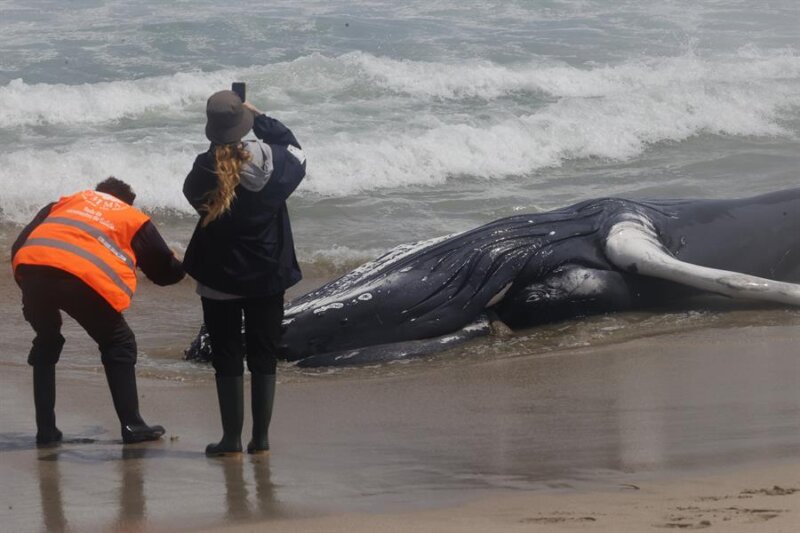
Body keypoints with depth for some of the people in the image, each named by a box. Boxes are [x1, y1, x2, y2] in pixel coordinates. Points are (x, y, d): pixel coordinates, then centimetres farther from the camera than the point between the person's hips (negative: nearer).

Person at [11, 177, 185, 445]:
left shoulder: (69, 201, 34)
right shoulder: (134, 219, 25)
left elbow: (19, 245, 25)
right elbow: (165, 270, 29)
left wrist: (32, 298, 31)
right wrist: (186, 267, 52)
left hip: (31, 267, 3)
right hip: (84, 277, -3)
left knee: (46, 344, 27)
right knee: (119, 345, 19)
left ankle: (46, 429, 22)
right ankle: (132, 426, 14)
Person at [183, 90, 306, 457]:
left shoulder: (205, 170, -16)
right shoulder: (270, 161, -11)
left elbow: (192, 192, 5)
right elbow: (294, 149, 11)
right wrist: (260, 118, 18)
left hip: (219, 278, -2)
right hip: (267, 275, 2)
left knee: (227, 359, 5)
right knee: (263, 358, 10)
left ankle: (232, 439, 5)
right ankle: (260, 438, 11)